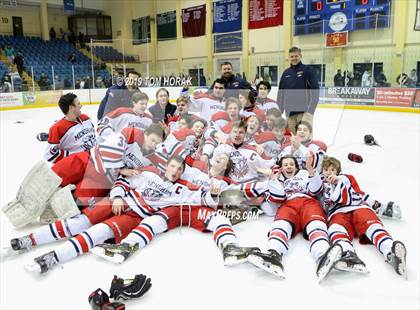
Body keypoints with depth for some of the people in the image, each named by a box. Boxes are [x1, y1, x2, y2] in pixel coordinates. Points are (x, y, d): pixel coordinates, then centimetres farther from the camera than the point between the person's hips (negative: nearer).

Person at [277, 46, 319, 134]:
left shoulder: (307, 70, 0)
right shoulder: (286, 73, 13)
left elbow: (315, 91, -8)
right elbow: (281, 93, 18)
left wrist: (310, 110, -16)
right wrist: (279, 111, 12)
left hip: (304, 111, -4)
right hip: (290, 112, 4)